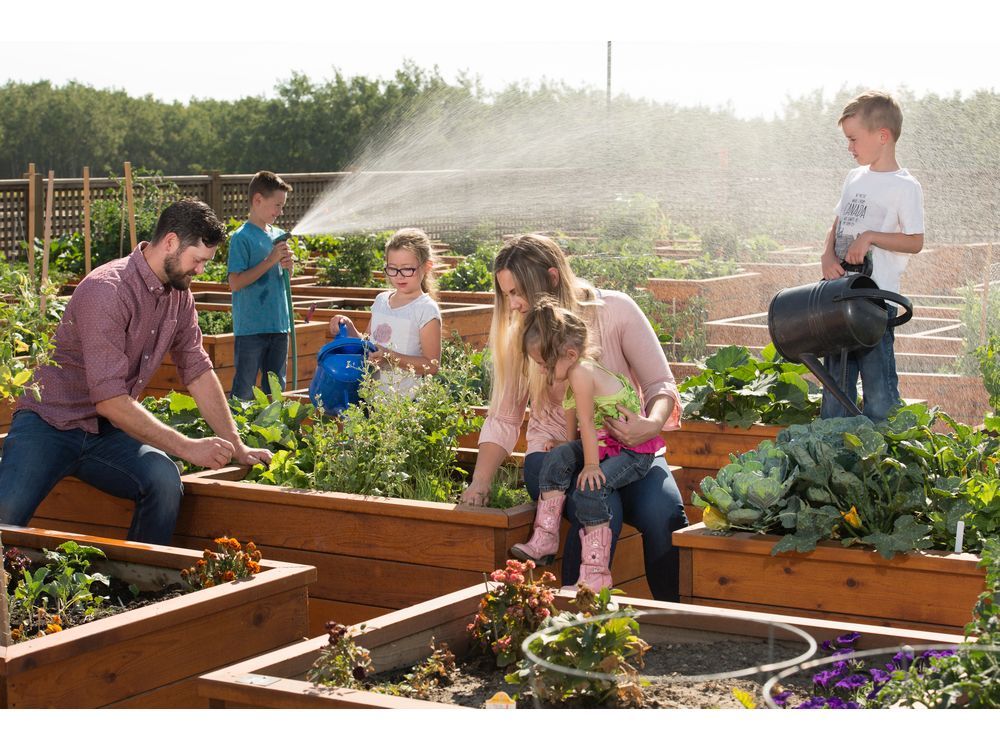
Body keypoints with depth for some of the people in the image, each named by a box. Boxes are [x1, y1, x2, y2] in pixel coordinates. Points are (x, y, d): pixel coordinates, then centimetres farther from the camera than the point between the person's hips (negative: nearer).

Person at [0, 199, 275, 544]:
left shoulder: (179, 295, 2)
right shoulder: (107, 290, -23)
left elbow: (198, 373, 9)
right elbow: (110, 400, -27)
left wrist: (236, 447, 5)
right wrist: (187, 447, -25)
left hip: (107, 434, 6)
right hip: (50, 424, -6)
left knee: (165, 480, -25)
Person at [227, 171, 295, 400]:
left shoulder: (278, 235, 11)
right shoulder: (242, 238, -10)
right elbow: (235, 283, -17)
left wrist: (287, 267, -2)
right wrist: (270, 260, -17)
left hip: (278, 325, 7)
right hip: (251, 327, -7)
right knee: (244, 392, -2)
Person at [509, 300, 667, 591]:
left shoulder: (580, 373, -22)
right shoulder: (580, 370, 7)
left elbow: (587, 424, -21)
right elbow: (573, 412, 23)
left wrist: (591, 465, -19)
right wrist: (568, 445, 30)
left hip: (633, 452, -10)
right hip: (605, 444, 10)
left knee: (590, 489, -27)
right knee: (557, 459, -9)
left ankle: (595, 573, -24)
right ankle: (545, 538, -9)